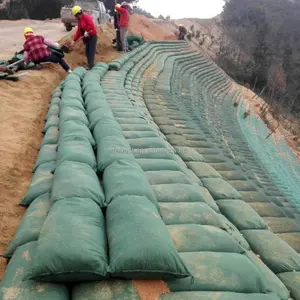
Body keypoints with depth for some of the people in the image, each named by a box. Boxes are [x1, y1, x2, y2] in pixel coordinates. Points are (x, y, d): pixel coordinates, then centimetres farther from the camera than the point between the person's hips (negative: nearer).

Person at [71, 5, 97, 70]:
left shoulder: (87, 17, -13)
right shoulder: (79, 20, 14)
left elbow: (91, 25, -28)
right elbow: (79, 31, 15)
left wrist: (87, 31, -23)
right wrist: (74, 40, 10)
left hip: (92, 36, -9)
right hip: (87, 37, 9)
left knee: (91, 51, -9)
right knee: (87, 52, 9)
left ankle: (90, 66, -9)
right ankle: (90, 64, 18)